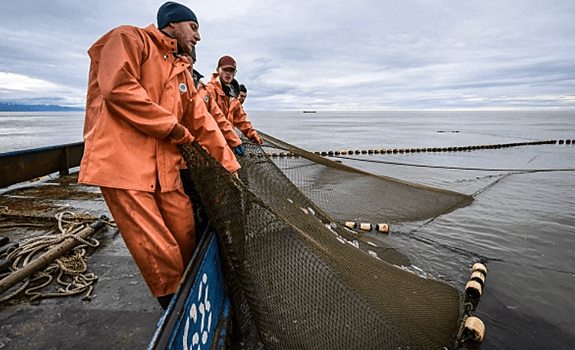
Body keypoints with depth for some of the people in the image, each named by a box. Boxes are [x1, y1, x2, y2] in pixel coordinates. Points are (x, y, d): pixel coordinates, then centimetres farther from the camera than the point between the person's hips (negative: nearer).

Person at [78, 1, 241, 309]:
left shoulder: (181, 71, 24)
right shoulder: (130, 38, 3)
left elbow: (202, 122, 21)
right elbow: (118, 88, -15)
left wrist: (230, 166, 16)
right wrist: (172, 127, -10)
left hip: (166, 168, 7)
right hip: (123, 163, -7)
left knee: (186, 240, 7)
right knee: (159, 254, -4)